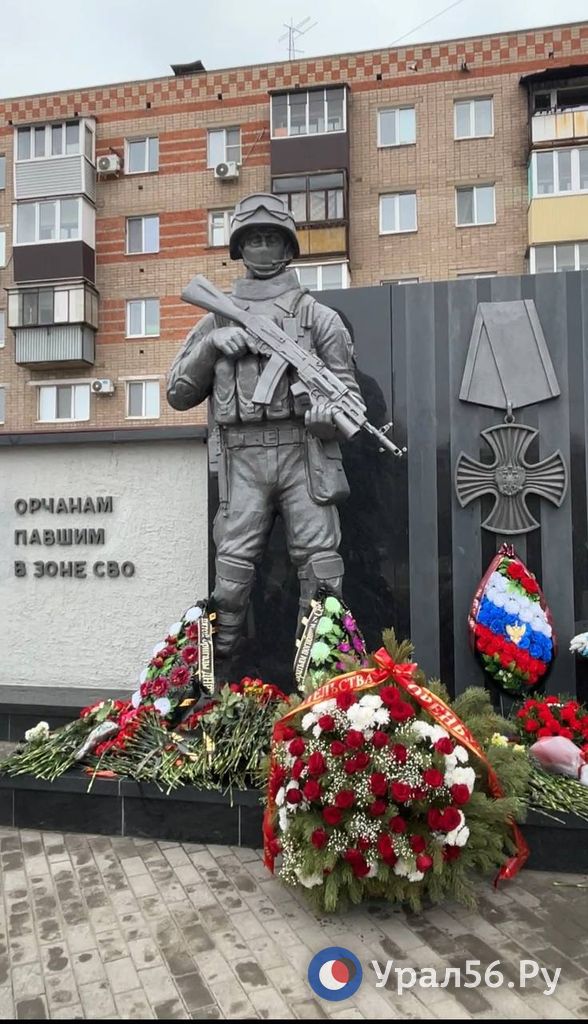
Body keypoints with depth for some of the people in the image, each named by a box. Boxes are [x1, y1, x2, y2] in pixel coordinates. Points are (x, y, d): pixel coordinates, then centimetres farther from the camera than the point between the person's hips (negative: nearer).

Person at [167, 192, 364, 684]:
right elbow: (179, 393, 14)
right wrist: (212, 344, 0)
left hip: (304, 451, -1)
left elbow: (348, 390, 8)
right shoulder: (218, 318, 18)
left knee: (320, 563, -5)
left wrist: (330, 410, -16)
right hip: (243, 457, 1)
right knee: (233, 567, -3)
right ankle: (212, 680, 6)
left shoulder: (317, 315, 12)